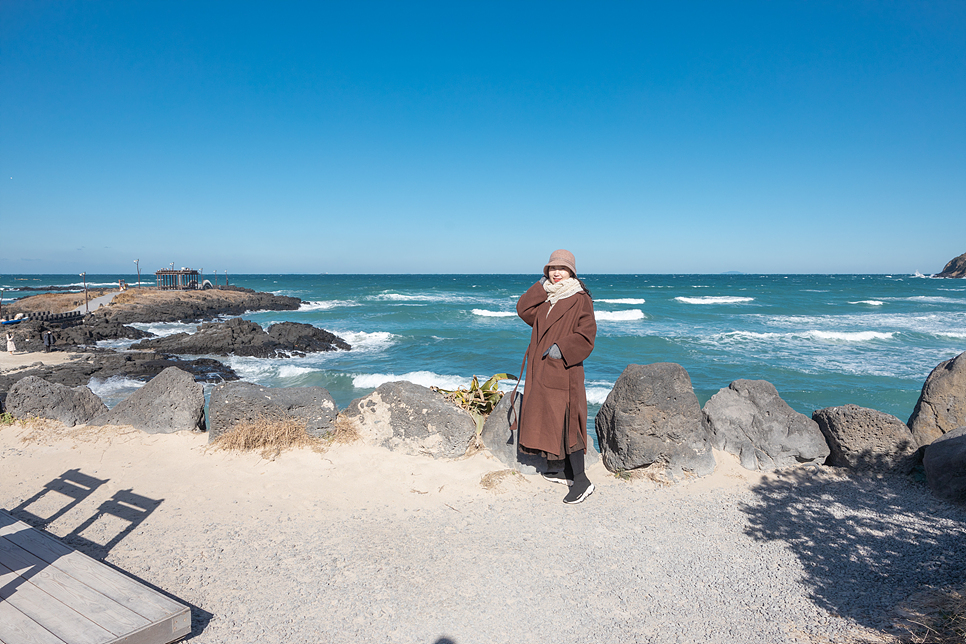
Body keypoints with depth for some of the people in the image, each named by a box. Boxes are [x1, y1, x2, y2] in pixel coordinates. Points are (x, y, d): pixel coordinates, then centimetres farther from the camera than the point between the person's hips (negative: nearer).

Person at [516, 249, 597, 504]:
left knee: (564, 420, -10)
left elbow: (586, 334, -13)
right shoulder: (544, 297, 15)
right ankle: (557, 469, 24)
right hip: (541, 369, 8)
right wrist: (543, 284, 1)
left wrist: (561, 348, -21)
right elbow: (524, 310, 0)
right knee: (546, 417, 12)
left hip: (564, 368, -7)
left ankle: (581, 480, -5)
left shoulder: (580, 299, -6)